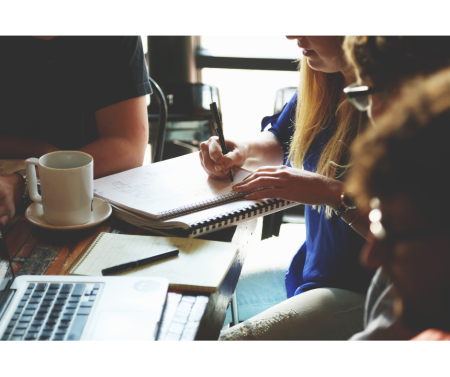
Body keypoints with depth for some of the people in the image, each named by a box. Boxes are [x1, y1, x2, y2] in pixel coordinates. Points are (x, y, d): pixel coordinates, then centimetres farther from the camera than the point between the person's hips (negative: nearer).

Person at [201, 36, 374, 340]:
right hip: (310, 269, 8)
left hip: (364, 290, -8)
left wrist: (331, 191, -29)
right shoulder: (322, 85, 3)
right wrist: (242, 152, 2)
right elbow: (280, 142, 24)